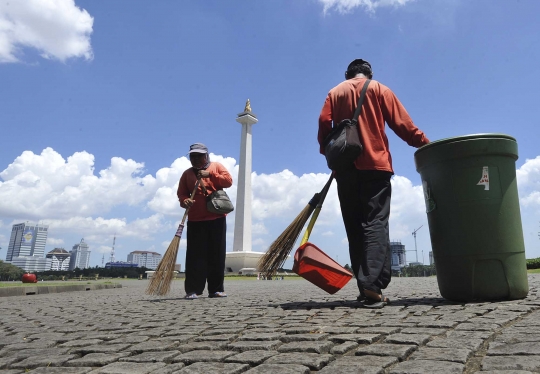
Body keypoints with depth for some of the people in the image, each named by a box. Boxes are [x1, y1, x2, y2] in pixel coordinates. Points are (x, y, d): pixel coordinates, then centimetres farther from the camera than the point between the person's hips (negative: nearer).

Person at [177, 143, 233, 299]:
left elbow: (228, 181, -3)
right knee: (195, 255, -3)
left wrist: (210, 174, -13)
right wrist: (184, 200, -15)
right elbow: (181, 192, 7)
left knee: (217, 254, 2)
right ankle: (193, 290, 0)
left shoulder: (216, 166, 10)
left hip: (217, 218, 0)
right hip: (195, 220, 1)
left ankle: (216, 289, 9)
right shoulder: (187, 174, 13)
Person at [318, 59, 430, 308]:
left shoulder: (334, 93, 16)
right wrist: (426, 145, 10)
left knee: (355, 228, 5)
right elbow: (402, 123, 4)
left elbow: (324, 128, 3)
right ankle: (372, 286, -21)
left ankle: (366, 288, 2)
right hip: (374, 165, -2)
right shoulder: (379, 89, 12)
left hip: (344, 168, 2)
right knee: (375, 223, -7)